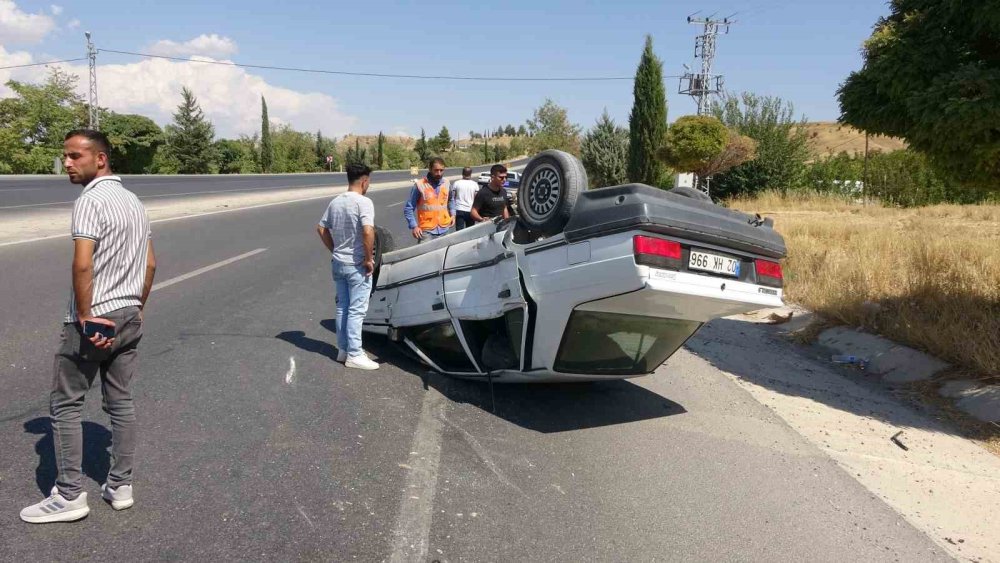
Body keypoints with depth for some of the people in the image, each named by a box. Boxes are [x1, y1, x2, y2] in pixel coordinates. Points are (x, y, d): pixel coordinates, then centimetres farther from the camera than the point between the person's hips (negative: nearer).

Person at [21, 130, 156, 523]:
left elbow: (82, 264, -25)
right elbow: (150, 264, 15)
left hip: (92, 320, -8)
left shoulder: (90, 200, -15)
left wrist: (85, 317, -17)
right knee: (121, 402, 12)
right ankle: (120, 486, 20)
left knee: (64, 404, 5)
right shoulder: (134, 201, 12)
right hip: (128, 318, 8)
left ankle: (69, 496, 10)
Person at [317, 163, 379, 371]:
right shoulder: (363, 202, -17)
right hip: (357, 265, -7)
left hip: (338, 262, 8)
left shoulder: (335, 202, 7)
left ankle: (343, 349, 24)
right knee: (356, 310, -1)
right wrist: (369, 259, -19)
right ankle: (354, 355, 4)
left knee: (342, 307, 16)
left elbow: (321, 229, 14)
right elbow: (368, 231, -29)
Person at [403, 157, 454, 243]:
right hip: (426, 231, -5)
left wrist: (452, 214, 11)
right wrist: (414, 226, -15)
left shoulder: (446, 183, 5)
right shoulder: (420, 185, -10)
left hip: (444, 230, 5)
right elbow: (408, 208, -5)